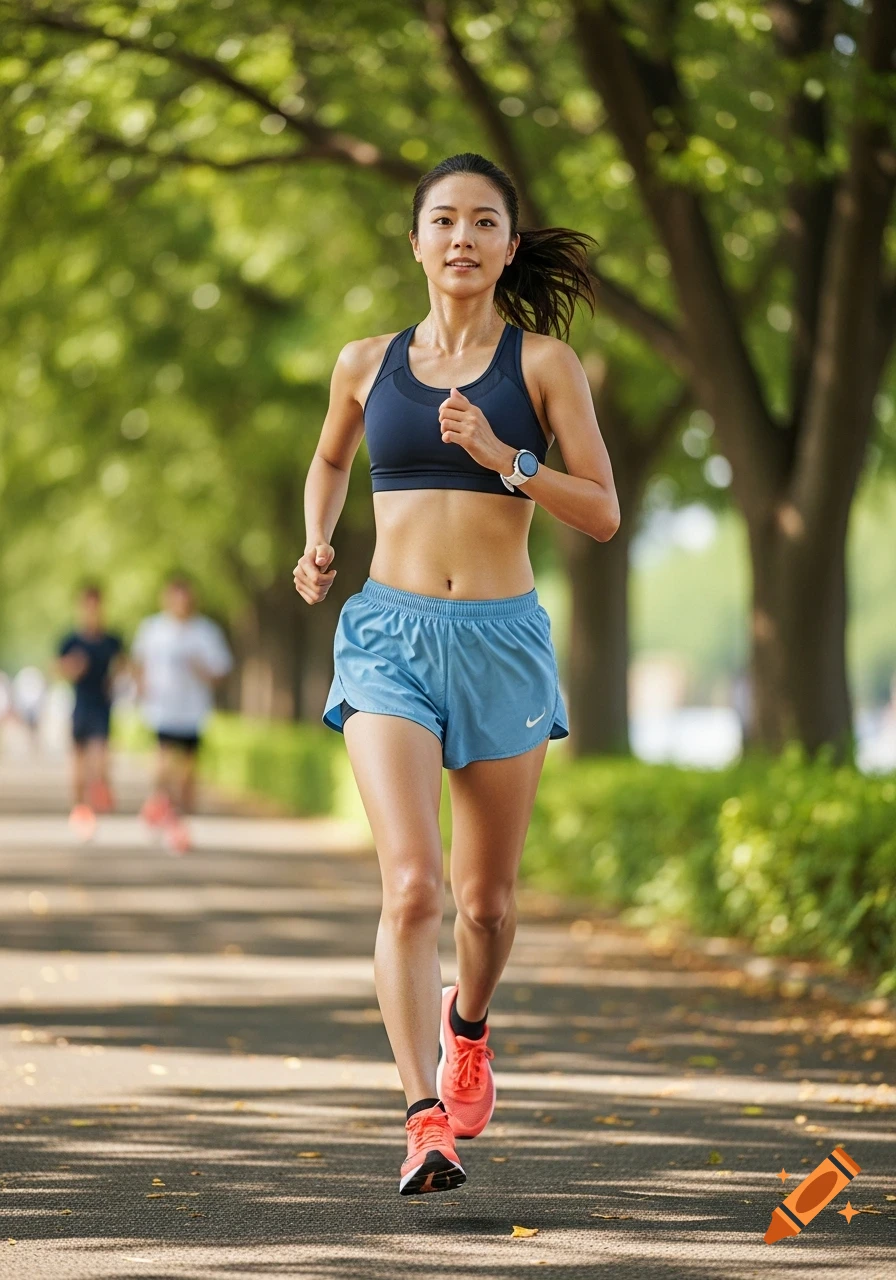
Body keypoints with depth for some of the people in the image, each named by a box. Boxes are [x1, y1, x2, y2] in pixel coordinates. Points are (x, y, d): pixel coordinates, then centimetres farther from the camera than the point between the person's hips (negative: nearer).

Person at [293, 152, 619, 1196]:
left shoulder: (542, 362, 2)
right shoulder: (368, 363, 8)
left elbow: (602, 514, -1)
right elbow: (329, 459, 29)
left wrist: (504, 457, -15)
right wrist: (317, 543, 11)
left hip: (502, 640, 0)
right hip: (390, 636, 0)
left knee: (485, 897, 11)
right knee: (411, 884, -17)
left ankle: (467, 1028, 44)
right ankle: (427, 1122, -18)